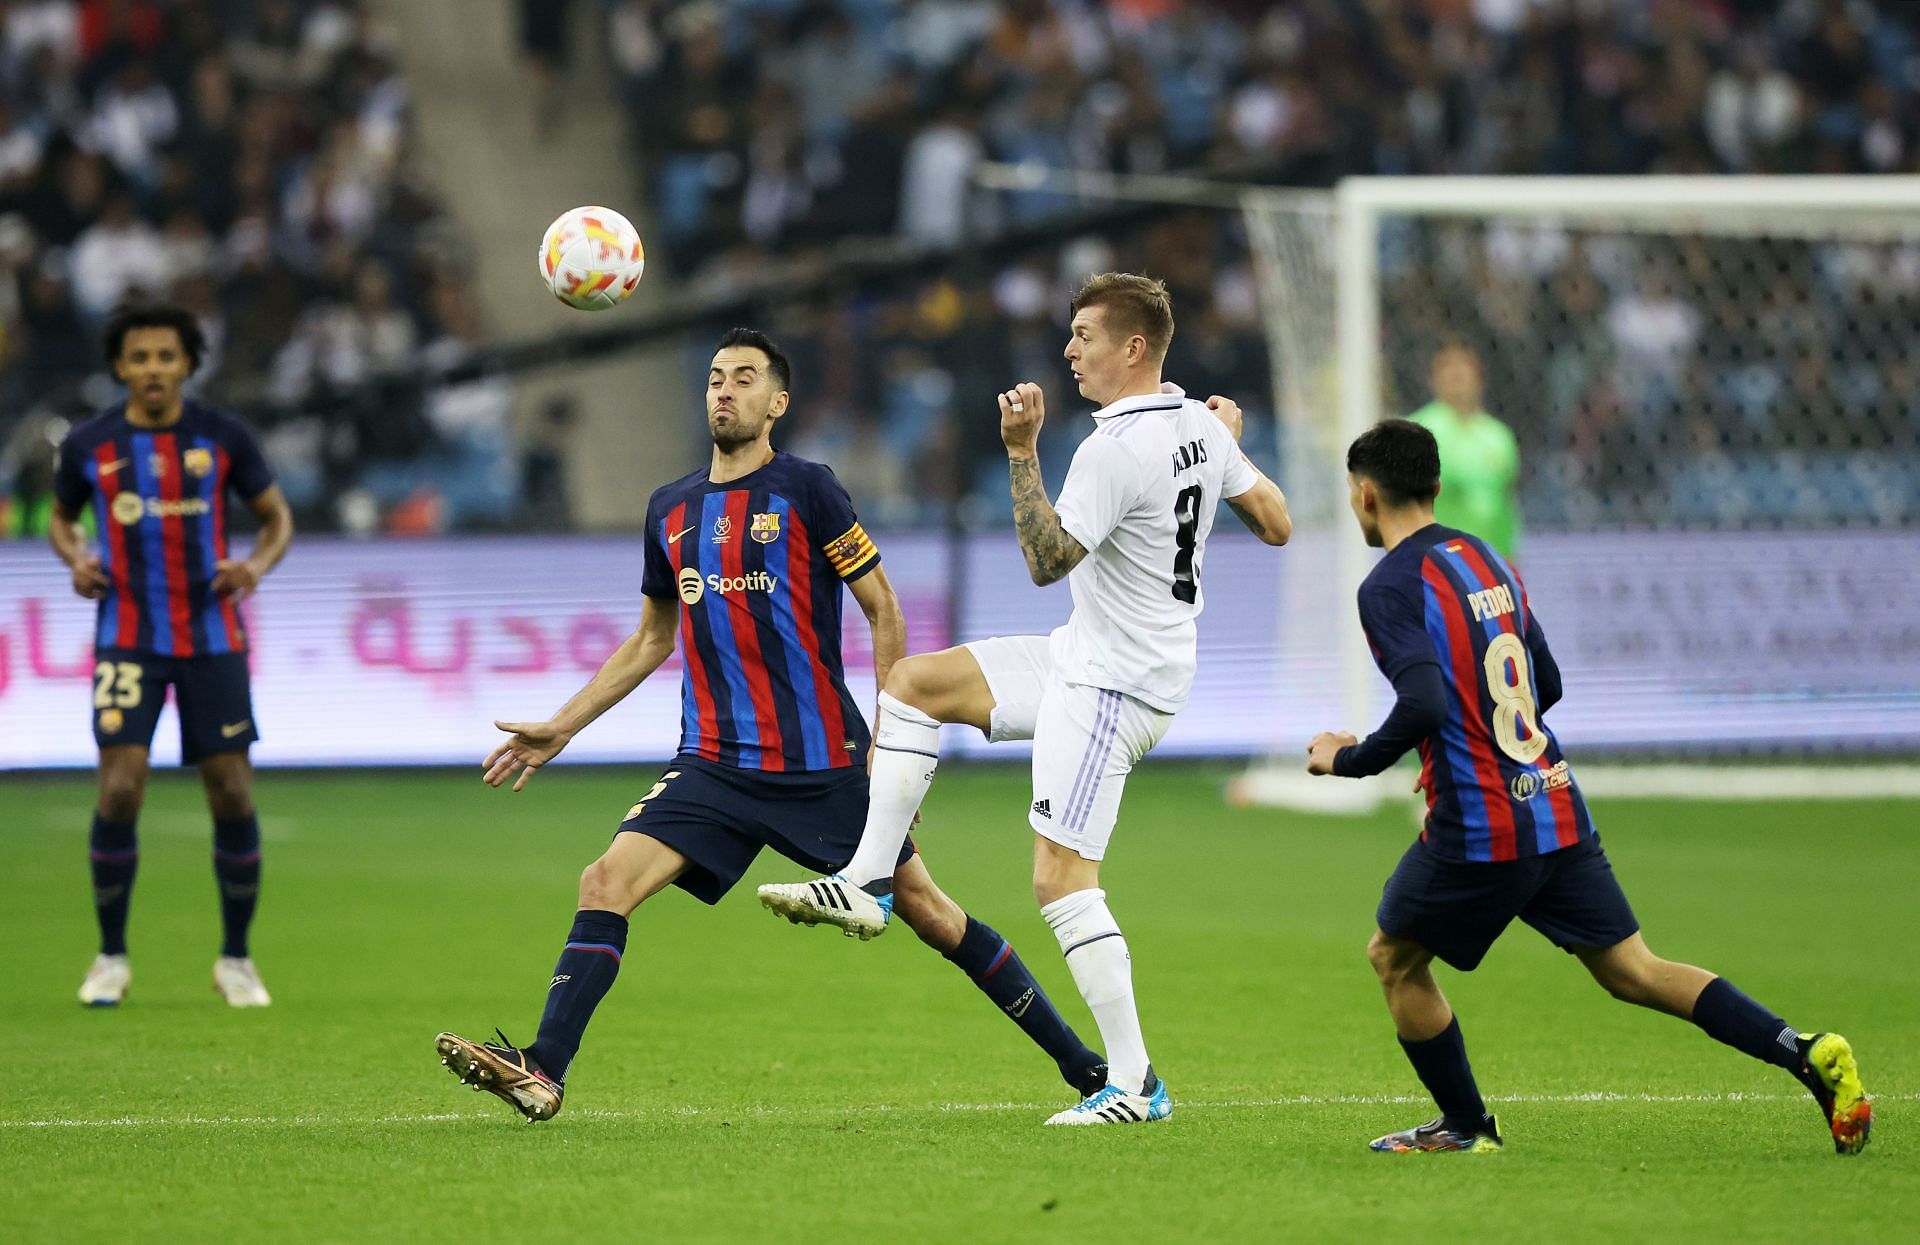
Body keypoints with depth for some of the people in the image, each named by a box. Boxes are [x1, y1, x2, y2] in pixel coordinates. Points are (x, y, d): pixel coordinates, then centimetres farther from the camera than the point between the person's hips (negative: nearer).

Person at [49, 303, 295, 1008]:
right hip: (128, 638, -1)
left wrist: (258, 565, -10)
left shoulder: (223, 438, -1)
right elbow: (62, 517, 18)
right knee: (120, 791, -14)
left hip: (213, 638, 1)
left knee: (233, 797, -2)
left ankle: (236, 958, 15)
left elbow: (276, 514, 10)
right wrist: (76, 561, -4)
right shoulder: (89, 446, 0)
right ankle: (111, 957, 3)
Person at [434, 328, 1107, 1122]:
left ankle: (1080, 1063, 13)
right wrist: (561, 727, 19)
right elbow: (652, 639, 23)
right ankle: (542, 1073, -19)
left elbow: (884, 610, -2)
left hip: (824, 763, -4)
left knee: (925, 910, 1)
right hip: (714, 765, 4)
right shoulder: (670, 510, 11)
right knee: (606, 883, -15)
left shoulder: (805, 490, -5)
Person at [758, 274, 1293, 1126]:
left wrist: (1021, 453, -26)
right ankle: (869, 884, 10)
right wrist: (1233, 444, 27)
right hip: (1084, 659, 10)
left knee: (1061, 879, -11)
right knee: (912, 682, 11)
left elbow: (1048, 561, -23)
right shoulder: (1200, 426, 4)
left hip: (1112, 685, -10)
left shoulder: (1115, 450, -23)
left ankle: (1135, 1083, -9)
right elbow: (1276, 525, 12)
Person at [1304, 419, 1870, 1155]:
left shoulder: (1391, 587, -11)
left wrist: (1348, 759, -10)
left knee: (1394, 958, 16)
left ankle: (1467, 1126, 20)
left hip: (1479, 831, -7)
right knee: (1632, 971, 8)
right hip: (1557, 810, 7)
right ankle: (1806, 1052, -5)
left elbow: (1424, 707, -25)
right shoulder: (1485, 558, 14)